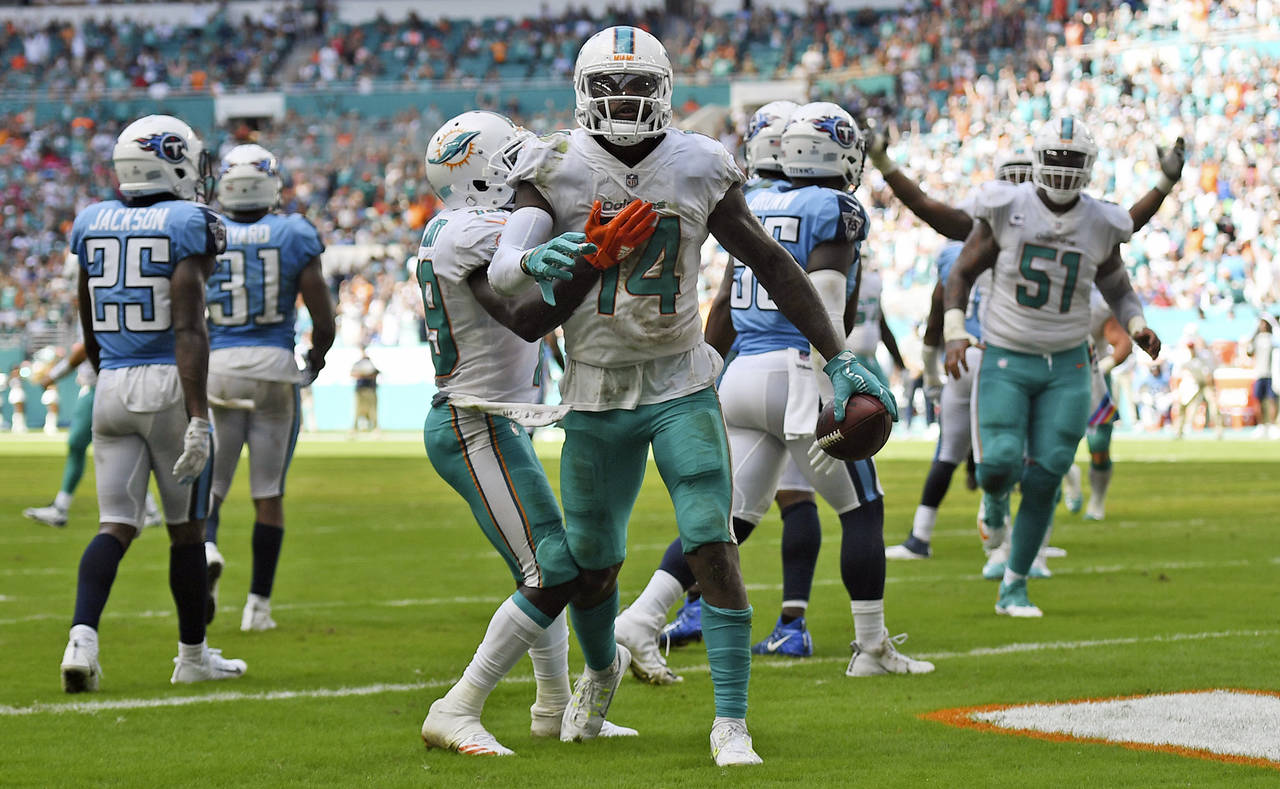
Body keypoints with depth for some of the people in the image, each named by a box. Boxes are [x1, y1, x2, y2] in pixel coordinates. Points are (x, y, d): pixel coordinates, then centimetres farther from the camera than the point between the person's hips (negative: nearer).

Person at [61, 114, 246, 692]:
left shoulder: (92, 225, 8)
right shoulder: (187, 225, -9)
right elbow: (188, 329, -18)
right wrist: (198, 417, -21)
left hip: (112, 386, 4)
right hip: (170, 384, -4)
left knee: (116, 524, 4)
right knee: (186, 528, 10)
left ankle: (82, 636, -19)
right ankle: (192, 655, 21)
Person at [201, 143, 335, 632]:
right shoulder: (294, 236, -2)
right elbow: (324, 321, -1)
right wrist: (316, 361, 20)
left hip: (215, 366, 0)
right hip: (274, 364, 0)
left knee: (207, 483, 8)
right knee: (269, 493, 9)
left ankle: (205, 549, -23)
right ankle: (258, 604, 10)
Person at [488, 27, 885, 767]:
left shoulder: (697, 170, -4)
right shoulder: (558, 170, -7)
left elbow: (773, 265, 2)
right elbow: (502, 269, -19)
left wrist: (840, 357, 1)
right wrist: (533, 261, -44)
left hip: (683, 389, -1)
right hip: (596, 396, 1)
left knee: (715, 552, -15)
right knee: (592, 565, 13)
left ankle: (731, 723, -8)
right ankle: (602, 666, 45)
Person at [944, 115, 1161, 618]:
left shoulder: (1100, 226, -3)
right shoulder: (1006, 211, -10)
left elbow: (1118, 290, 12)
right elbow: (962, 275, 0)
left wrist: (1138, 328, -9)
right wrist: (954, 334, -13)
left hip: (1066, 368, 2)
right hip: (1006, 362, -2)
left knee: (1044, 480, -4)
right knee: (1000, 469, -17)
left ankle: (1013, 588, 10)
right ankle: (991, 467, 25)